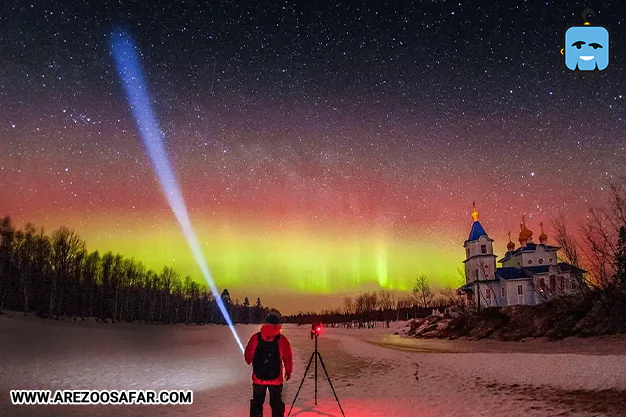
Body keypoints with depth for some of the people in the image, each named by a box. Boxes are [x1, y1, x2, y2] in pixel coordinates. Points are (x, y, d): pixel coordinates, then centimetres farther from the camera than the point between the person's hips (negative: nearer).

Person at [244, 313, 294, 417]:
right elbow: (288, 358, -6)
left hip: (258, 378, 1)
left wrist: (250, 362, 24)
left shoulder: (256, 338, -8)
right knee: (277, 404, 14)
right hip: (276, 379, -1)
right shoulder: (282, 340, -11)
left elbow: (248, 356, 1)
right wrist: (288, 371, 12)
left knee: (257, 402, 18)